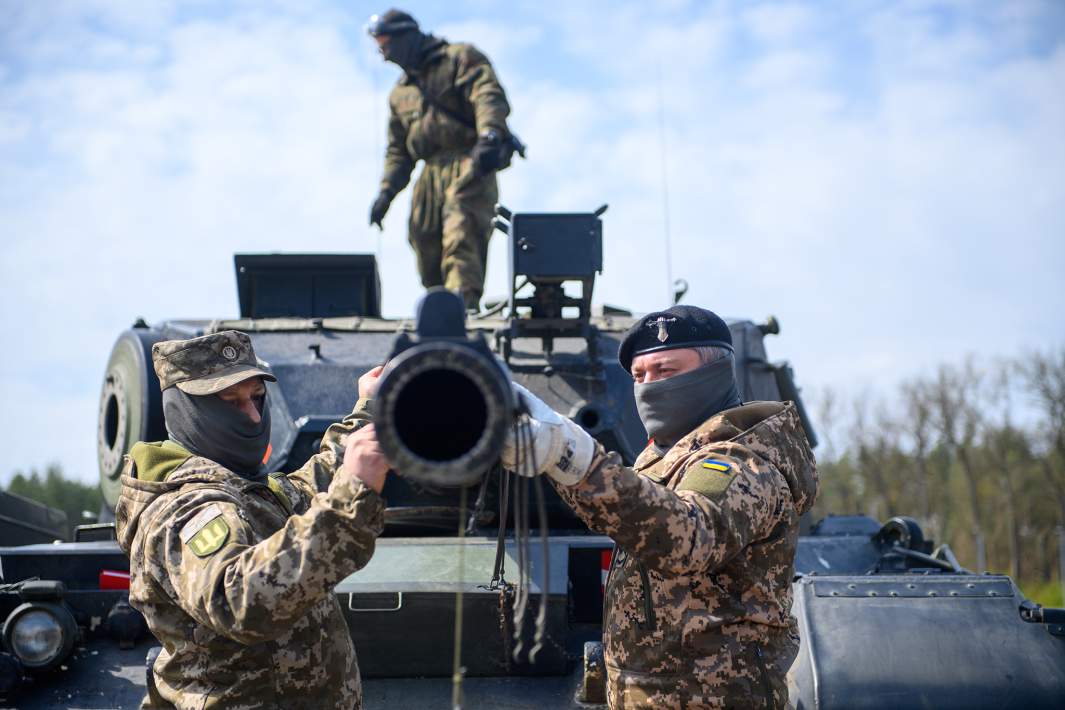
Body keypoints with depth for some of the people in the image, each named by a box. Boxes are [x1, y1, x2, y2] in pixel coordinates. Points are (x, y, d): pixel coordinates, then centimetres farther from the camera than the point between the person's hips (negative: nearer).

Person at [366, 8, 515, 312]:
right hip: (432, 172, 7)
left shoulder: (460, 58, 7)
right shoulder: (400, 93, 28)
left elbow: (490, 97, -10)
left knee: (462, 231, -25)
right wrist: (387, 191, 13)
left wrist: (489, 136, -29)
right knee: (424, 241, -2)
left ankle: (461, 296, -40)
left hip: (469, 164, -7)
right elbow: (398, 150, 28)